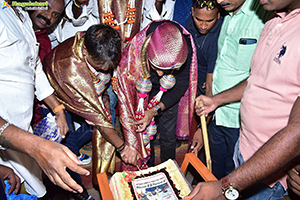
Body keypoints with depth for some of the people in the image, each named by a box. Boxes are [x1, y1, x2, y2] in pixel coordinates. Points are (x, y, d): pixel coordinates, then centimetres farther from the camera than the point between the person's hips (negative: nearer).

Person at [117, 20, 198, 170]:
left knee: (169, 138, 10)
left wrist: (155, 110, -29)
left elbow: (180, 88, -18)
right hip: (142, 94, 0)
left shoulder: (186, 50, -34)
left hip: (169, 95, 1)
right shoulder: (134, 50, -37)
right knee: (144, 137, 7)